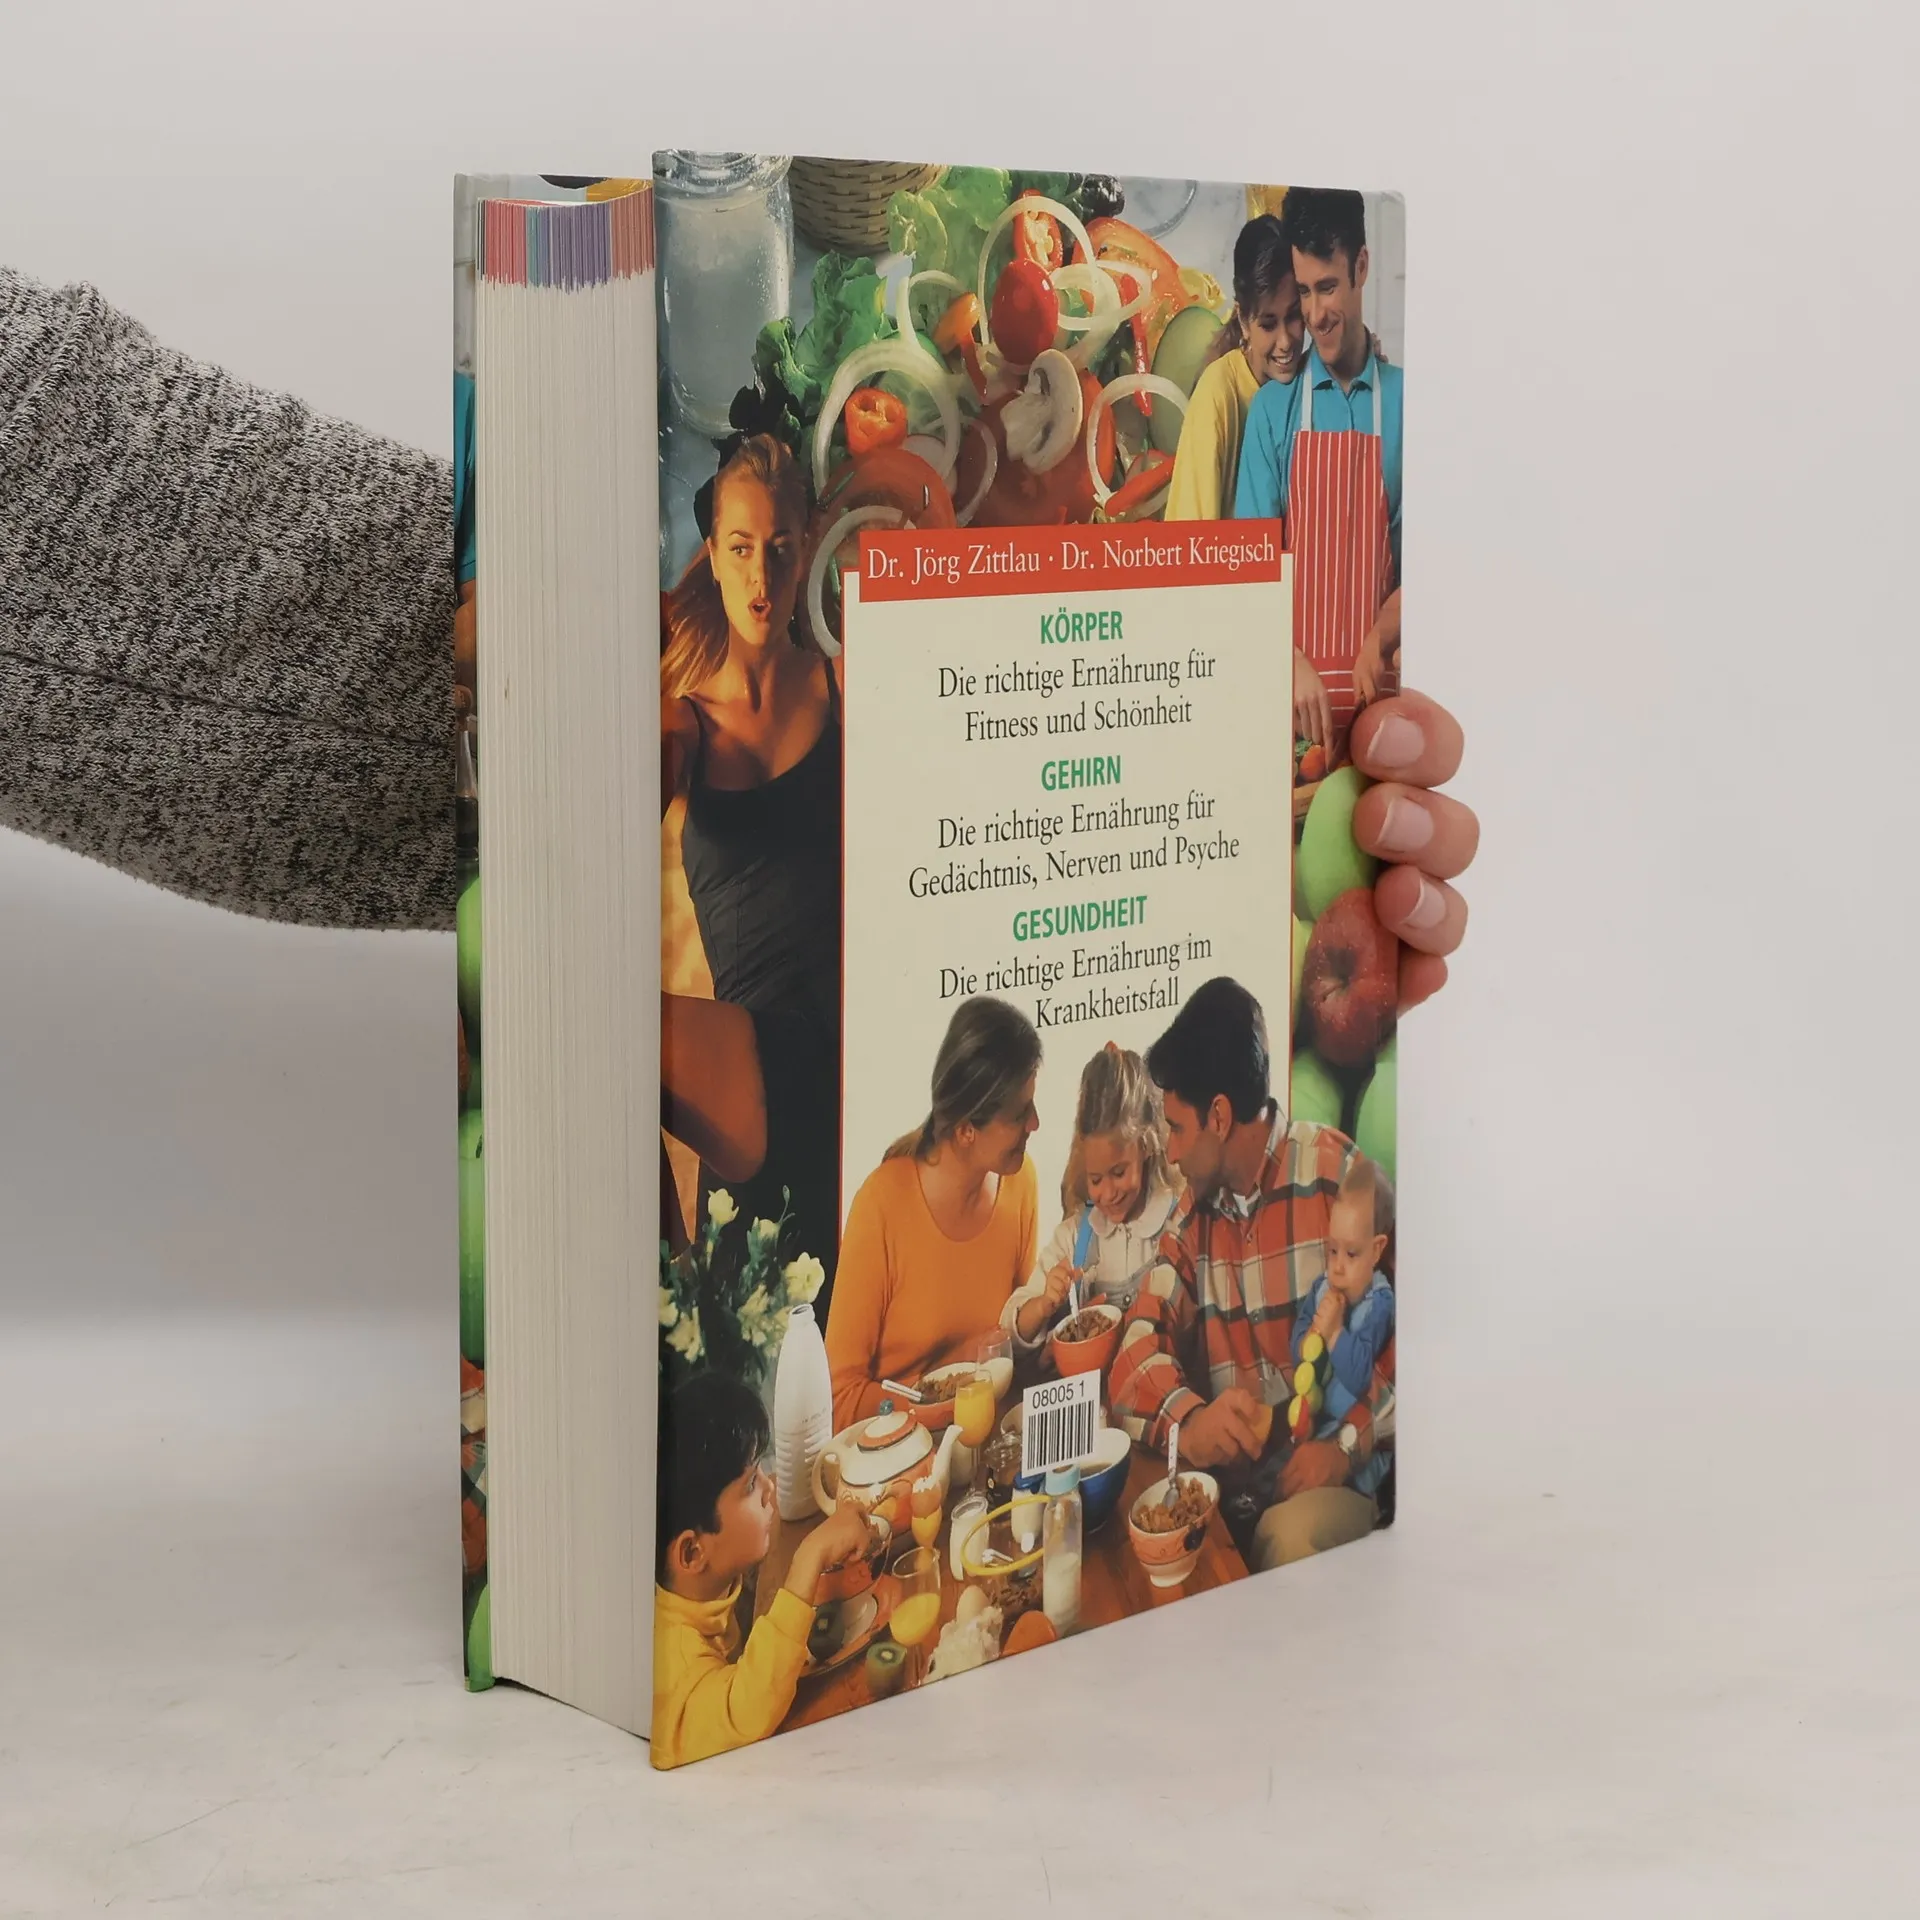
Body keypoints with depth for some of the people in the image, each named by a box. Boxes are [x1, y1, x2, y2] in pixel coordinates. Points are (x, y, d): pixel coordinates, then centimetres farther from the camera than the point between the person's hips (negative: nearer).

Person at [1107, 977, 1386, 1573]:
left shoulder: (1335, 1177, -9)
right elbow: (1137, 1351, 3)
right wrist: (1189, 1421, -19)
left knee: (1289, 1540, -35)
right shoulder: (1192, 1216, 11)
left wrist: (1350, 1443, -24)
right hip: (1231, 1479, 6)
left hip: (1333, 1476, -6)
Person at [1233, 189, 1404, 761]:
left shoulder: (1401, 399, 5)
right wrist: (1295, 665, -17)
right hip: (1295, 687, 0)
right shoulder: (1273, 408, 4)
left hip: (1376, 683, 1)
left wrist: (1379, 642, -15)